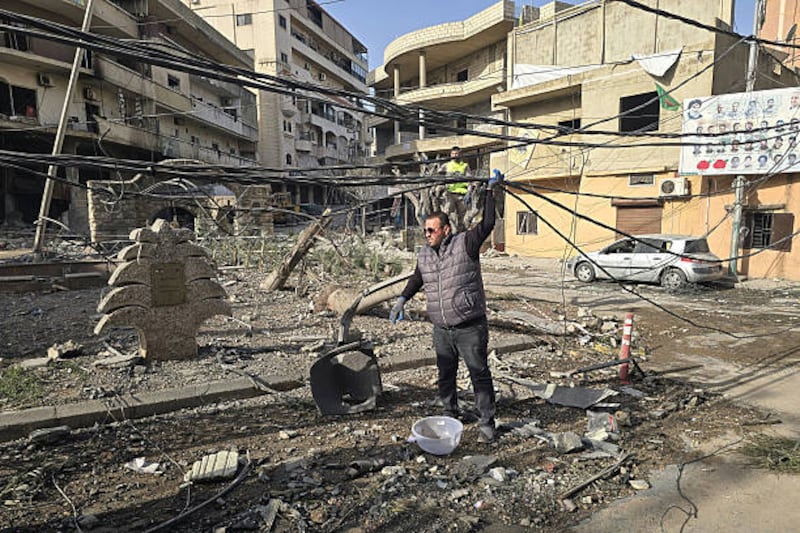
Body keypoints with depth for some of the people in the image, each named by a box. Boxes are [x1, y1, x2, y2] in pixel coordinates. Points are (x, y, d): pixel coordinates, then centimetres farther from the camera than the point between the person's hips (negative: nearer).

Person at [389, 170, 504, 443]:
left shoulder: (465, 244, -9)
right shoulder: (424, 255, 8)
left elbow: (487, 224, -20)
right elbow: (417, 279, 25)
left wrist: (491, 191, -19)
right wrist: (401, 300, 21)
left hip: (470, 328, -6)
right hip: (442, 330, 6)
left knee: (480, 374, 3)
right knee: (445, 377, 17)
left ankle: (486, 423, 17)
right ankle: (450, 416, 36)